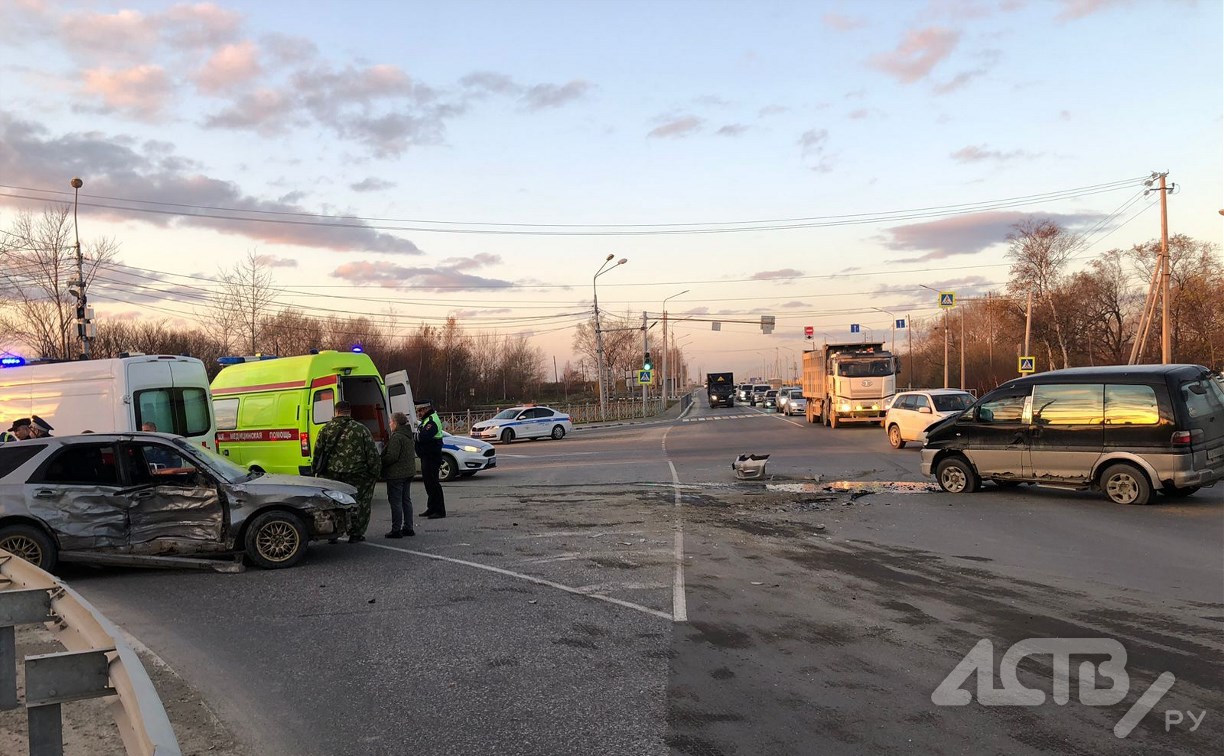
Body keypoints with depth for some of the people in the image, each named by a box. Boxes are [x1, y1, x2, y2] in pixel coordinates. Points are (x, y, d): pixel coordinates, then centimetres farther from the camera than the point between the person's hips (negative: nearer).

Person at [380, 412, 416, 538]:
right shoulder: (408, 436, 11)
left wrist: (380, 463, -7)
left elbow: (392, 456, -23)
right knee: (406, 500, 15)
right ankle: (408, 528, 20)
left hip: (396, 474, -9)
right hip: (408, 472, 9)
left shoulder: (396, 437, -19)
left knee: (396, 502, -3)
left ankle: (396, 530, -1)